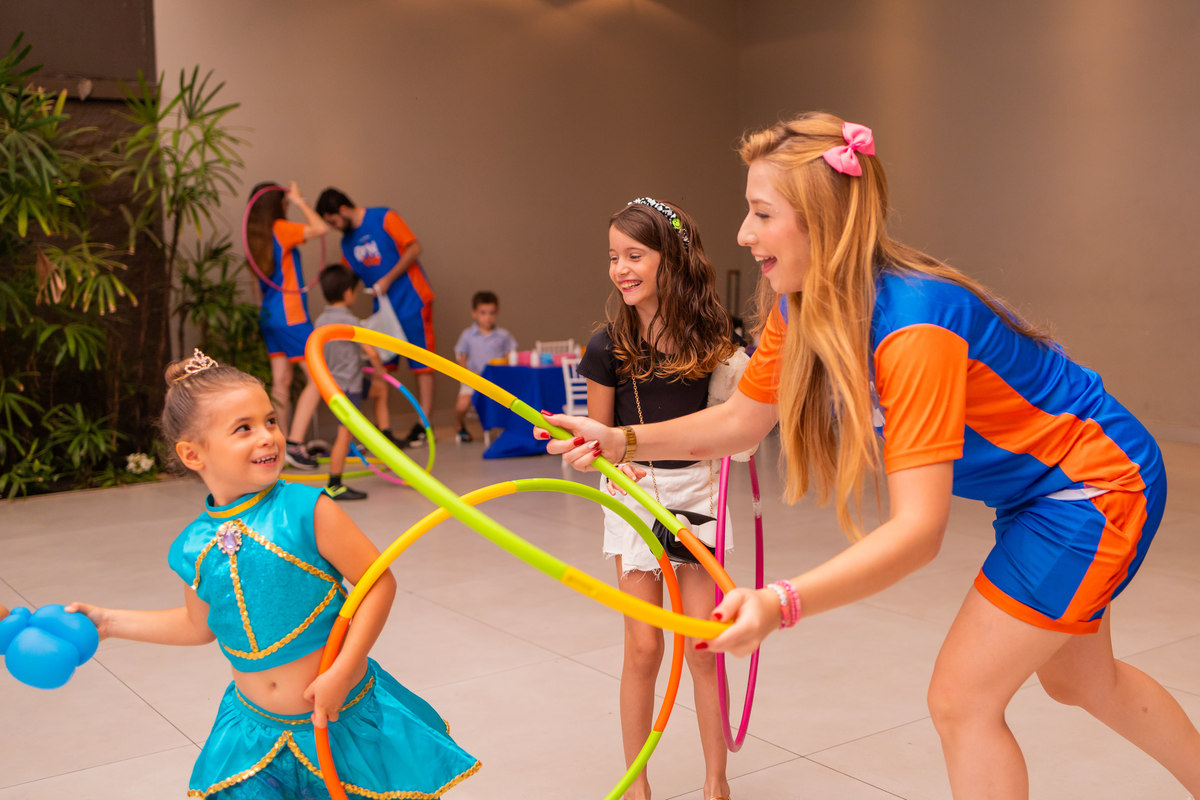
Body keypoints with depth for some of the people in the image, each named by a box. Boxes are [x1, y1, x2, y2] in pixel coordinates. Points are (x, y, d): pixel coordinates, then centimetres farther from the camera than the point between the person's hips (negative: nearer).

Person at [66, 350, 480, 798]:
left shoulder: (306, 510, -16)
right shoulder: (193, 548, -3)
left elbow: (379, 582, -14)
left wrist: (342, 671, -19)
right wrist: (109, 621, 15)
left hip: (344, 714, -3)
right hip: (254, 728, 3)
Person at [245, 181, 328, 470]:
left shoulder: (257, 236, 10)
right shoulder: (281, 229, -12)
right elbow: (321, 228, -23)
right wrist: (300, 202, -11)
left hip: (269, 315, 8)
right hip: (291, 315, -8)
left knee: (281, 381, 11)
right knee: (317, 377, -5)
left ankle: (283, 445, 15)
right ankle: (295, 443, -12)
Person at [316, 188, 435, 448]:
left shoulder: (384, 219, -9)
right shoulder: (347, 242, 10)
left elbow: (414, 248, -14)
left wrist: (388, 279, -17)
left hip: (412, 301, -6)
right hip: (383, 306, 7)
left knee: (421, 363, -1)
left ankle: (423, 426, 3)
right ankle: (382, 429, 3)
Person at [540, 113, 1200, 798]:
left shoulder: (912, 326, -36)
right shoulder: (800, 307, -10)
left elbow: (919, 529, -39)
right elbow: (739, 420, 0)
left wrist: (782, 605, -51)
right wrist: (623, 441, -14)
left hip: (1098, 479, -9)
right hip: (1042, 486, 9)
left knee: (962, 700, -5)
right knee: (1080, 678, 25)